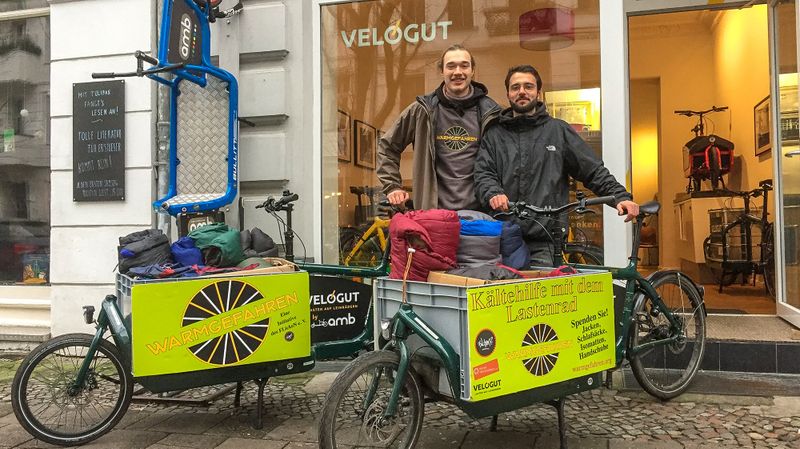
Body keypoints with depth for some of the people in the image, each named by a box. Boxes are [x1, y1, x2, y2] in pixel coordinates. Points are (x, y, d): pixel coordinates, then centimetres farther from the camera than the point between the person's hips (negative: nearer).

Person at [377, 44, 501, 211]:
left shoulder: (490, 113, 4)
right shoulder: (422, 110, 3)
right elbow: (388, 146, 14)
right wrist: (392, 186, 7)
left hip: (478, 211, 0)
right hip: (432, 211, 0)